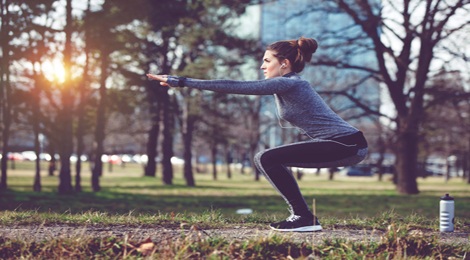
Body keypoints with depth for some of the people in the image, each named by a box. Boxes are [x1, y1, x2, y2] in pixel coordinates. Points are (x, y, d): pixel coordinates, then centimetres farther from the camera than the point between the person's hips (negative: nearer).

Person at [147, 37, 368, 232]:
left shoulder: (288, 84, -14)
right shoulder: (288, 84, 16)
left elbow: (235, 87, -17)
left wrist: (183, 82, -16)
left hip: (347, 146, -10)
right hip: (339, 145, 10)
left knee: (267, 159, -15)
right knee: (265, 160, 13)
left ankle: (304, 218, -11)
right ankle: (301, 215, 13)